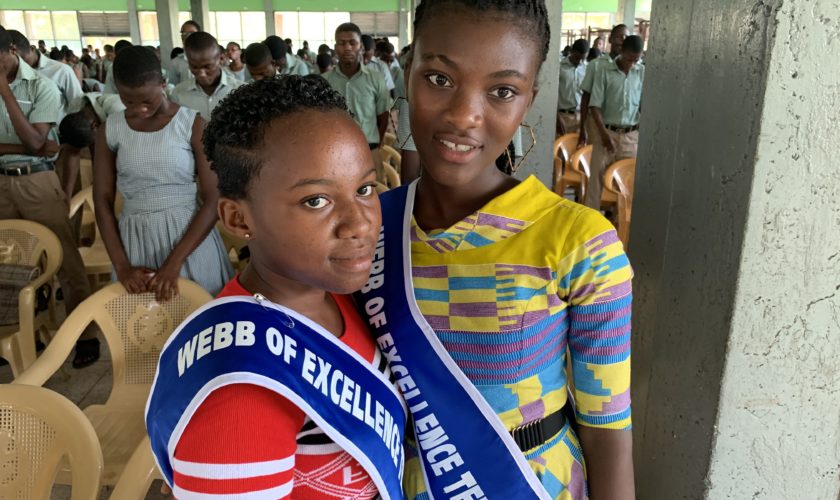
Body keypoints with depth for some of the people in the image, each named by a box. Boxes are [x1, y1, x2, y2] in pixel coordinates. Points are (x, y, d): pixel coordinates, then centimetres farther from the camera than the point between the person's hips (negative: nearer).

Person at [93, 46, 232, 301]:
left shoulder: (193, 125, -7)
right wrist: (122, 266, -6)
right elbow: (102, 201, 4)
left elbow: (213, 200, -10)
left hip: (189, 238, -2)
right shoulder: (109, 130, 1)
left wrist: (175, 262, -16)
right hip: (134, 240, 3)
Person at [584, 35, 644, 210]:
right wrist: (603, 133, -13)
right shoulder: (604, 71, -4)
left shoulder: (643, 73, 3)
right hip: (608, 132, -2)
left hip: (632, 135, 2)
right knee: (597, 176, -1)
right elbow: (595, 105, -5)